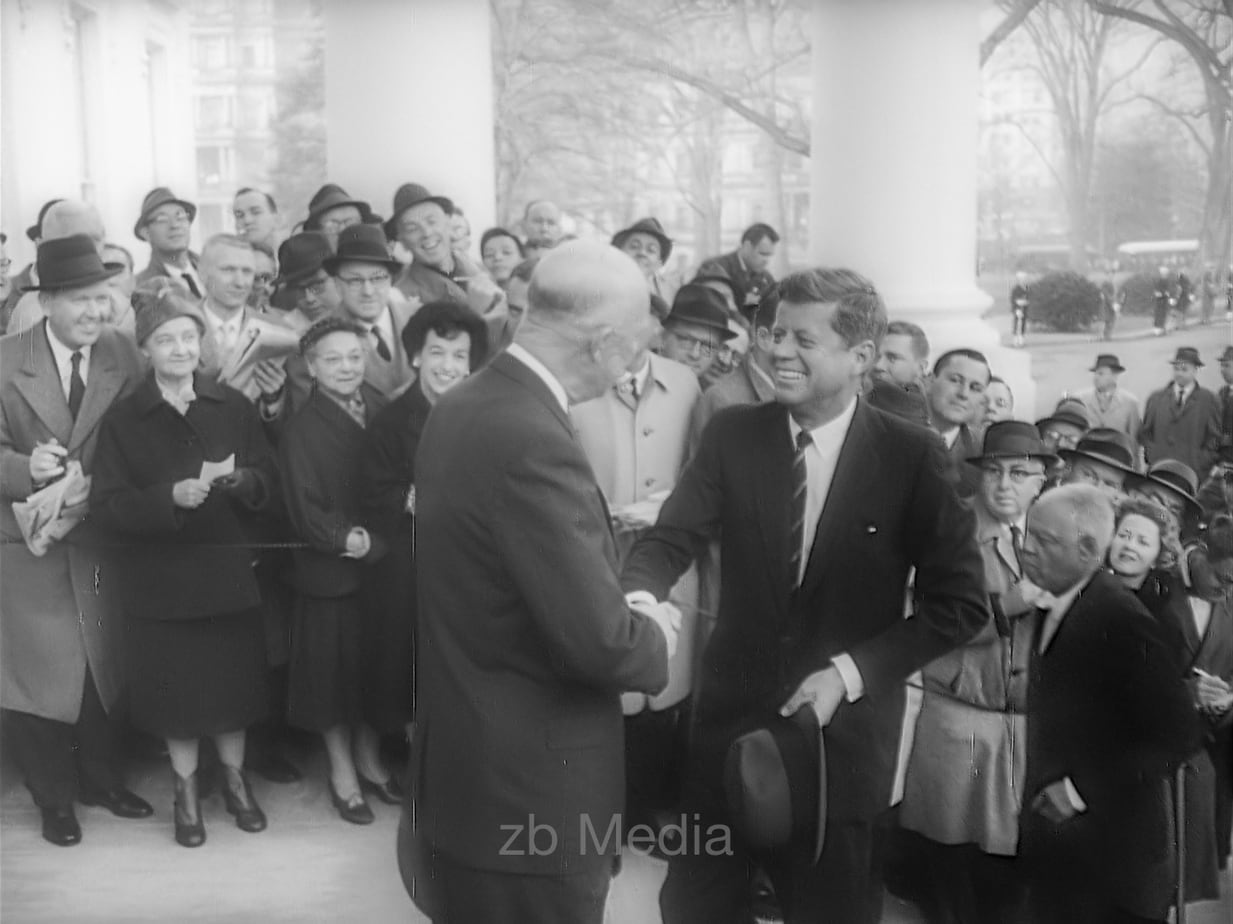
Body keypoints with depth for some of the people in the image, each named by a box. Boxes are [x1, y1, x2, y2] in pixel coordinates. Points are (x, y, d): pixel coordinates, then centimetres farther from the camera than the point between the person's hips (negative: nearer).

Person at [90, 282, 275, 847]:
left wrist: (241, 479, -19)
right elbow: (106, 507, -9)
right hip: (161, 581, -1)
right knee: (176, 687, 7)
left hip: (229, 570, 1)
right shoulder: (123, 420, -3)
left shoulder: (233, 407, 2)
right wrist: (170, 497, -23)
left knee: (233, 679, 10)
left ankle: (234, 778, 32)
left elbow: (269, 482, 3)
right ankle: (185, 789, 28)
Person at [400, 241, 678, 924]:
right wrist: (653, 635, -6)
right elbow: (599, 641, -27)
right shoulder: (531, 442, -27)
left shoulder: (461, 407, 3)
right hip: (526, 790, -9)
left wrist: (620, 606, 7)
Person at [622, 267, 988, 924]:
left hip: (842, 732, -2)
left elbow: (961, 604, -7)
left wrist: (850, 671, -16)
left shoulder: (913, 456, -9)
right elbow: (671, 540, -7)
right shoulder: (732, 435, -2)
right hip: (731, 717, 2)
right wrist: (639, 598, -30)